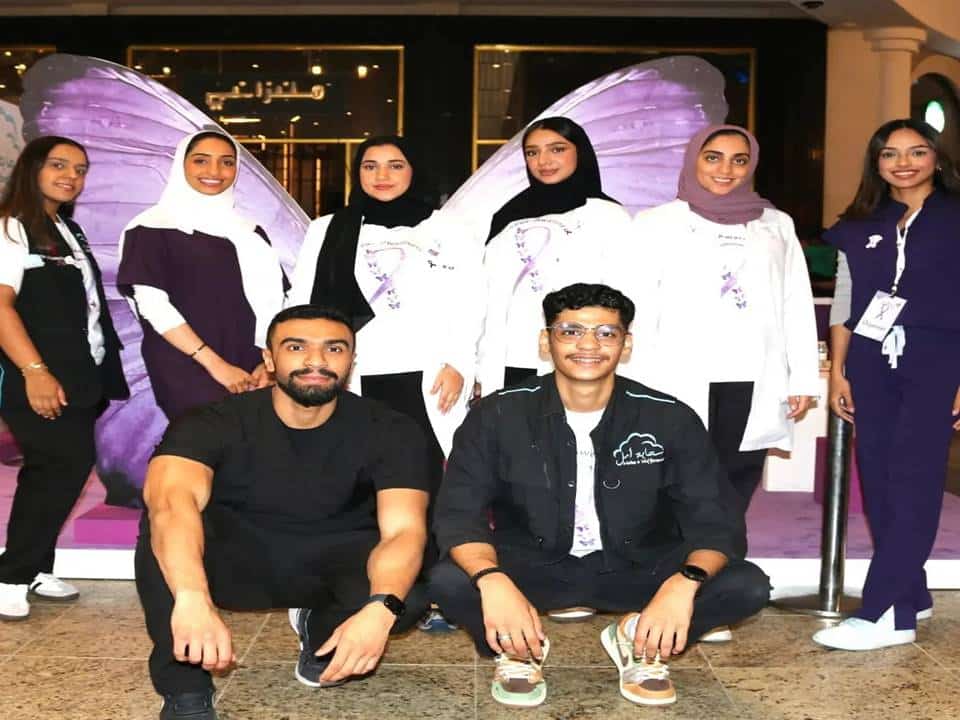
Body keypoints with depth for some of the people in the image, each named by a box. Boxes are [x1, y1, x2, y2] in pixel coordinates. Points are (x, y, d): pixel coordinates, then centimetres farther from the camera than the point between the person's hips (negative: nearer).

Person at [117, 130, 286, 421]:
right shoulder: (152, 228, 1)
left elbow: (269, 304, 12)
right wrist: (214, 363, -14)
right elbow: (152, 303, -8)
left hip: (250, 369, 5)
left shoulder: (250, 232, 15)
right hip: (185, 370, -4)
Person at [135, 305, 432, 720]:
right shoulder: (215, 424, -21)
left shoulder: (389, 432, -16)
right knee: (166, 521, -31)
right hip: (240, 561, -1)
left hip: (334, 561, 1)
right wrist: (192, 599, -59)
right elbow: (171, 499, -40)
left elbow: (404, 530, -28)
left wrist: (379, 609, -49)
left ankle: (321, 629, 4)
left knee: (410, 588, -32)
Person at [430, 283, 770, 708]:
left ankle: (640, 640, -1)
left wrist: (685, 583, -32)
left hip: (637, 572, 1)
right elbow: (459, 514, -14)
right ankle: (519, 646, -3)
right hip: (531, 569, -1)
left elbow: (715, 522, -10)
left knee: (747, 586, -22)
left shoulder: (671, 420, -9)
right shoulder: (497, 415, -10)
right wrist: (492, 581, -34)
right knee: (448, 581, -31)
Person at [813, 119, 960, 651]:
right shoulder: (860, 227, 13)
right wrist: (837, 372, 8)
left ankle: (883, 613, -11)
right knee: (879, 482, 4)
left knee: (913, 481, -10)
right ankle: (910, 598, 17)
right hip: (871, 365, 4)